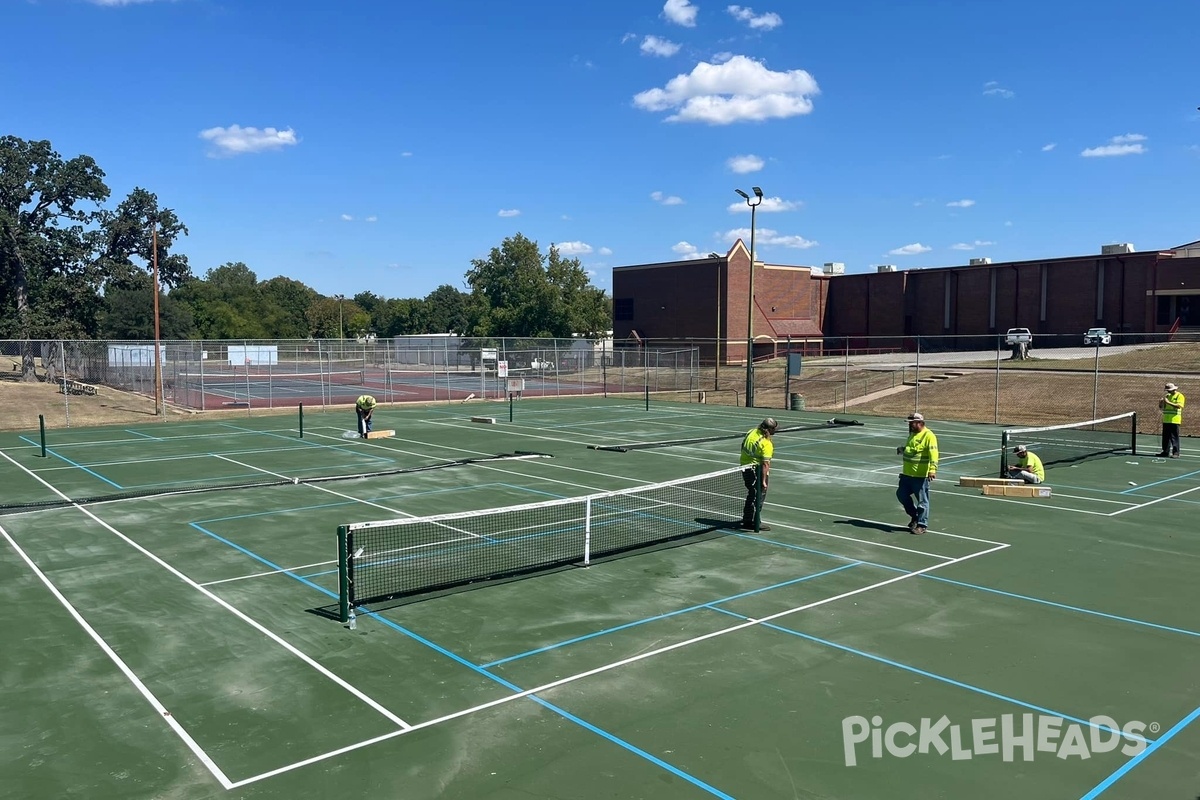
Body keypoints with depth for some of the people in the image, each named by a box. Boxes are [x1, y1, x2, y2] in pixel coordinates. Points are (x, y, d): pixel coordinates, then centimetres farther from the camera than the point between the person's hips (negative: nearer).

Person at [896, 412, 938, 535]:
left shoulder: (929, 436, -14)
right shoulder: (912, 434, 14)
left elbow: (933, 453, -26)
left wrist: (932, 470, -37)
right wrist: (902, 449, 13)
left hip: (921, 475, -9)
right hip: (907, 474, 9)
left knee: (922, 500, 1)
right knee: (901, 494, 13)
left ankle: (922, 525, 12)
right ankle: (915, 516, 31)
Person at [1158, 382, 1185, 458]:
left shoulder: (1179, 396, -5)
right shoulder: (1167, 396, 15)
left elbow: (1179, 406, -21)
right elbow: (1161, 407, 18)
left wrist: (1168, 402, -27)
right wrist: (1161, 403, -4)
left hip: (1174, 420, -7)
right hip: (1166, 420, 7)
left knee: (1174, 437, -6)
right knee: (1165, 437, 8)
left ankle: (1176, 453, -4)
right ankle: (1166, 452, 14)